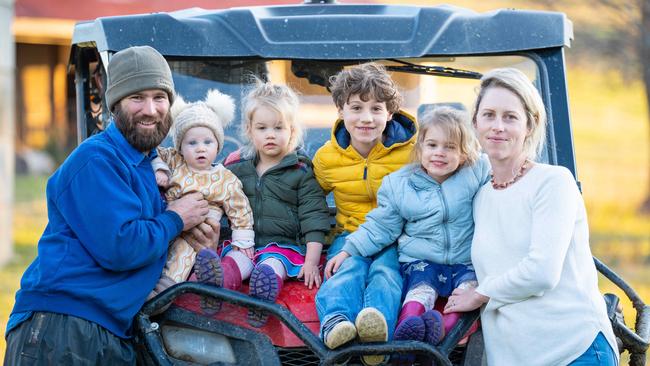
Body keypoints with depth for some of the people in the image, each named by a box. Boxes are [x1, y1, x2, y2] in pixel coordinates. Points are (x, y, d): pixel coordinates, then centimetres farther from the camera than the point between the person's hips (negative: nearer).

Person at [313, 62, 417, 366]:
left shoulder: (412, 150, -2)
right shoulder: (327, 158, 4)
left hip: (398, 238, -2)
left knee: (385, 271, -33)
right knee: (348, 269, -31)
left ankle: (378, 320, -63)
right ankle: (335, 322, -60)